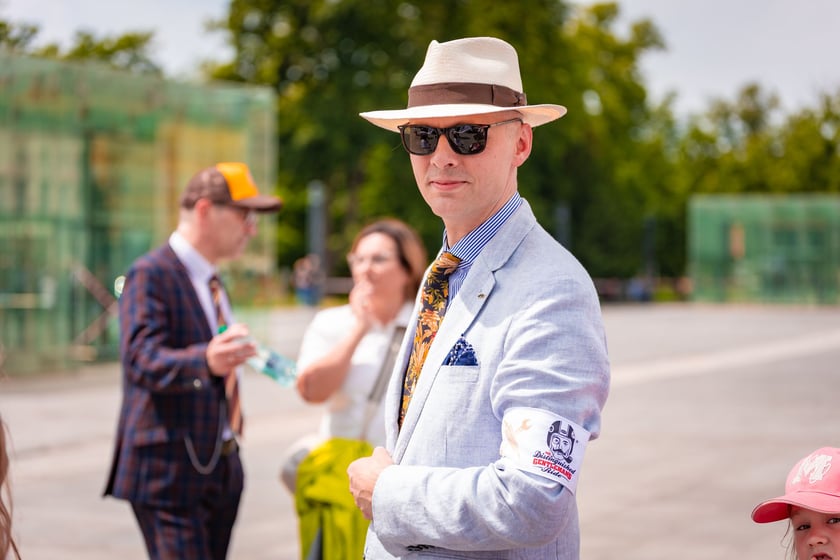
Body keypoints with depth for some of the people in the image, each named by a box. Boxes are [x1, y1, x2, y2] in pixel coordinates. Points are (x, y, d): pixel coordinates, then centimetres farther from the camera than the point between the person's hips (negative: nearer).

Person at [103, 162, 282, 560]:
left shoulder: (209, 281, 18)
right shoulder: (150, 274, -12)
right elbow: (142, 359, -28)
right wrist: (206, 361, -45)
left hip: (221, 470, 9)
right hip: (171, 473, -9)